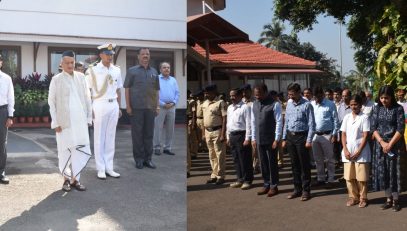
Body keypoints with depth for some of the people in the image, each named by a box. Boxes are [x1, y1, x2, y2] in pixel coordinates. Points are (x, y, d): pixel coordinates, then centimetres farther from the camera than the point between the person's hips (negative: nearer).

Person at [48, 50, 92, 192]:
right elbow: (51, 102, -1)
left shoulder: (81, 77, 8)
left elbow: (87, 98, 11)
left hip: (80, 120, 3)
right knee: (65, 150, 6)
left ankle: (75, 179, 11)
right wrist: (55, 122, -5)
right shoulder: (56, 80, 0)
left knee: (81, 149, 0)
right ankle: (67, 179, 20)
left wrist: (89, 117, 7)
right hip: (64, 121, -2)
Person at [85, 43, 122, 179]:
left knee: (111, 137, 9)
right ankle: (101, 169, 10)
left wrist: (119, 107, 14)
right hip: (100, 105, -5)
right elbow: (88, 91, -4)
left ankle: (109, 167, 17)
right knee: (99, 137, 2)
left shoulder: (117, 70, 9)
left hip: (113, 105, 5)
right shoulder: (93, 70, -5)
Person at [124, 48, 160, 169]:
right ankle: (139, 159, 10)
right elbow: (127, 88, 0)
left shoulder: (154, 72, 13)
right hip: (136, 107, -3)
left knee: (149, 133, 7)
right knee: (137, 133, 1)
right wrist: (128, 106, -7)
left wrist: (157, 106, 8)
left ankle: (148, 158, 16)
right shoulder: (132, 71, 4)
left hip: (150, 108, 3)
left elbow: (156, 90, 15)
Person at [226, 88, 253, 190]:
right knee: (236, 159, 13)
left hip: (241, 135, -7)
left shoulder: (245, 107, -10)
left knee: (245, 159, 0)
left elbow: (248, 124, -13)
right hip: (232, 135, 8)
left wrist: (247, 138, -16)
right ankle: (240, 179, 23)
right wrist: (228, 137, 16)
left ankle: (247, 180, 10)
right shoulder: (230, 108, 14)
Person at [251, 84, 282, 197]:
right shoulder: (255, 104, 6)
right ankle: (266, 185, 25)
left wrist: (277, 139, -14)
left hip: (271, 139, -5)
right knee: (263, 163, 13)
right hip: (259, 140, 5)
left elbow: (279, 122, -12)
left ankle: (274, 186, 17)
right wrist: (253, 138, 8)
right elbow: (253, 122, 11)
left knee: (272, 163, 5)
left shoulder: (275, 104, -12)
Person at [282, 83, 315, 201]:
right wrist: (284, 138, 11)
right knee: (294, 164, 13)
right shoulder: (289, 104, 8)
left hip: (301, 136, -6)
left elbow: (311, 124, -10)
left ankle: (306, 190, 13)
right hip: (290, 136, 6)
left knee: (304, 165, 3)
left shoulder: (306, 105, -10)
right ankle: (297, 189, 23)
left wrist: (309, 140, -14)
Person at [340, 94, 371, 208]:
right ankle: (353, 197, 19)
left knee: (362, 177, 1)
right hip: (348, 152, 4)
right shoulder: (347, 117, 8)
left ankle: (363, 198, 15)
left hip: (361, 153, -4)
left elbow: (366, 136, -8)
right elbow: (343, 134, 8)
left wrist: (358, 152, -12)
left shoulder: (364, 117, -4)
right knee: (349, 177, 6)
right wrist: (345, 150, -3)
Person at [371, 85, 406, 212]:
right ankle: (388, 199, 17)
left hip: (395, 144, -3)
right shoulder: (377, 108, 3)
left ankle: (395, 200, 12)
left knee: (394, 172, 1)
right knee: (383, 172, 6)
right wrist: (382, 142, -11)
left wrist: (390, 144, -14)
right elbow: (373, 127, 1)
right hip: (380, 144, 3)